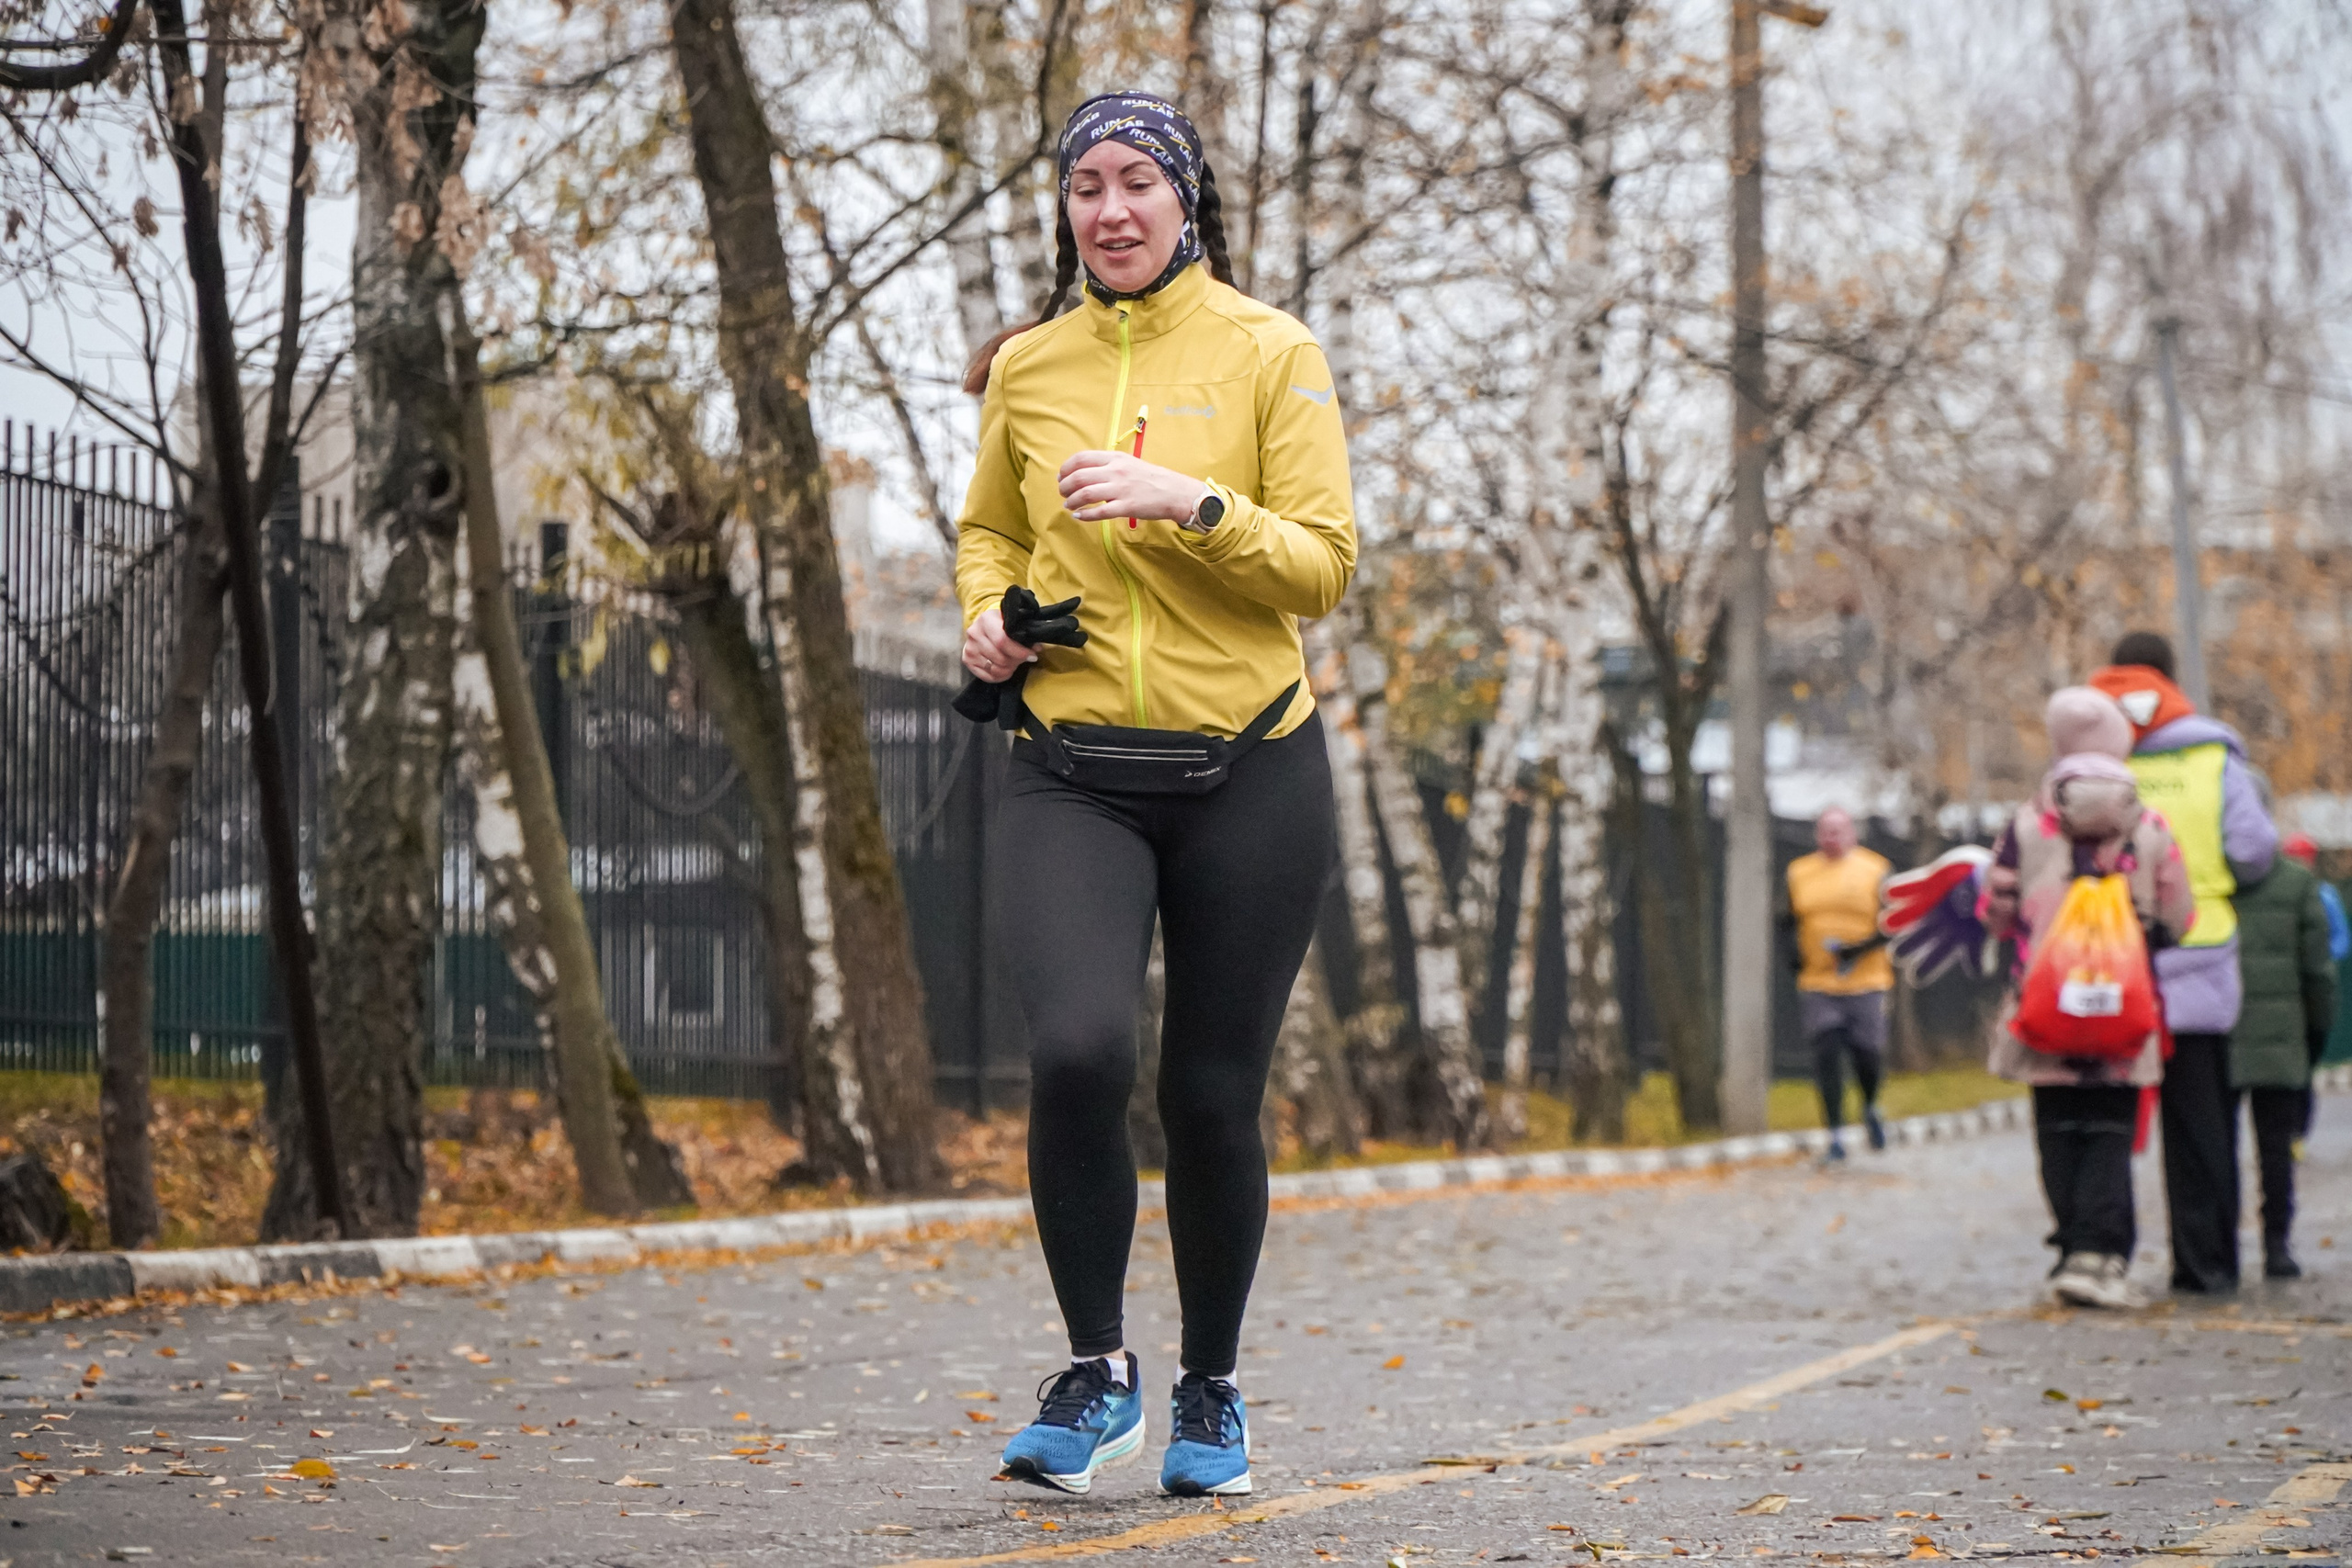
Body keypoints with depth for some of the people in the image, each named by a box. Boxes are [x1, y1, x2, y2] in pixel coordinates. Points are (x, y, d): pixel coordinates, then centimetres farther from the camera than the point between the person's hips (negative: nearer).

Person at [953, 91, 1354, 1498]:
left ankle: (1213, 1392, 26)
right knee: (1078, 1051, -20)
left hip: (1249, 769, -1)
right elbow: (990, 527, 25)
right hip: (1076, 775, 1)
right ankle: (1096, 1370, -2)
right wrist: (988, 609, 4)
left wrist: (1186, 499, -21)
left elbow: (1323, 564, -6)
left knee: (1213, 1096, 4)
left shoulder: (1270, 353, -1)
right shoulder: (1027, 368, 9)